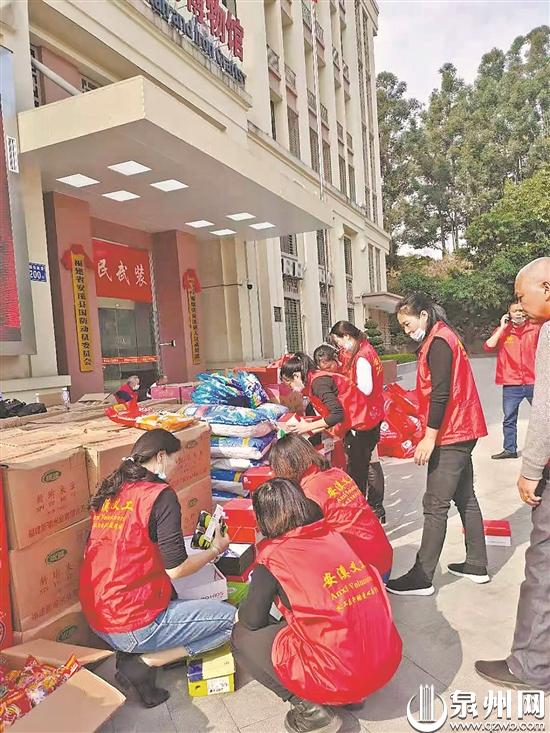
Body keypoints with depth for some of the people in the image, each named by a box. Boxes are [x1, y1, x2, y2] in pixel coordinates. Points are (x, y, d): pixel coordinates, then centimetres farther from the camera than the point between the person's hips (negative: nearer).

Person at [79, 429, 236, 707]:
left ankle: (133, 652, 9)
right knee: (231, 618, 0)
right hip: (132, 625, -8)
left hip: (96, 617, 8)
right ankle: (142, 661, -2)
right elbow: (175, 569, -15)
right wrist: (215, 550, 2)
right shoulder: (160, 494, -16)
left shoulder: (108, 490, 6)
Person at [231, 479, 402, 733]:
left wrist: (242, 609, 23)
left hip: (341, 678, -6)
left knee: (242, 636, 10)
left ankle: (309, 708, 4)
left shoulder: (273, 557, -11)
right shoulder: (334, 536, 5)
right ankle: (351, 692, 21)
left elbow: (253, 621, 1)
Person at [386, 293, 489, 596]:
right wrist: (431, 432, 18)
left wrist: (429, 438, -20)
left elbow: (441, 395, -22)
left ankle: (422, 578, 1)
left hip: (450, 435, -11)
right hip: (462, 432, 11)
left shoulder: (438, 342, -14)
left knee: (435, 506, -6)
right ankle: (476, 565, 26)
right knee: (465, 498, 15)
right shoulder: (443, 337, 16)